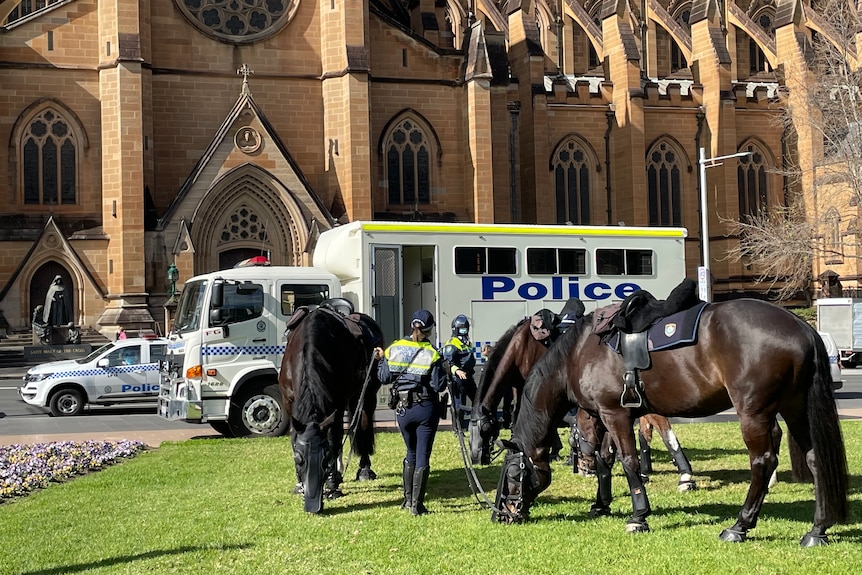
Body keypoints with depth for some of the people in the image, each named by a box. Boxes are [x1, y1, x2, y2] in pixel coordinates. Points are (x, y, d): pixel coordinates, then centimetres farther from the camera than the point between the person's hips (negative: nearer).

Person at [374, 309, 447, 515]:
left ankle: (408, 499, 27)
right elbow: (439, 385, -13)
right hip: (426, 408, -3)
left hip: (403, 408, 4)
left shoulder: (394, 349, -2)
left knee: (411, 453, 22)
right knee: (422, 456, 3)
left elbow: (384, 378, 3)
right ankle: (417, 504, 2)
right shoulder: (431, 354, -11)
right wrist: (443, 370, 4)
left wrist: (381, 359, 17)